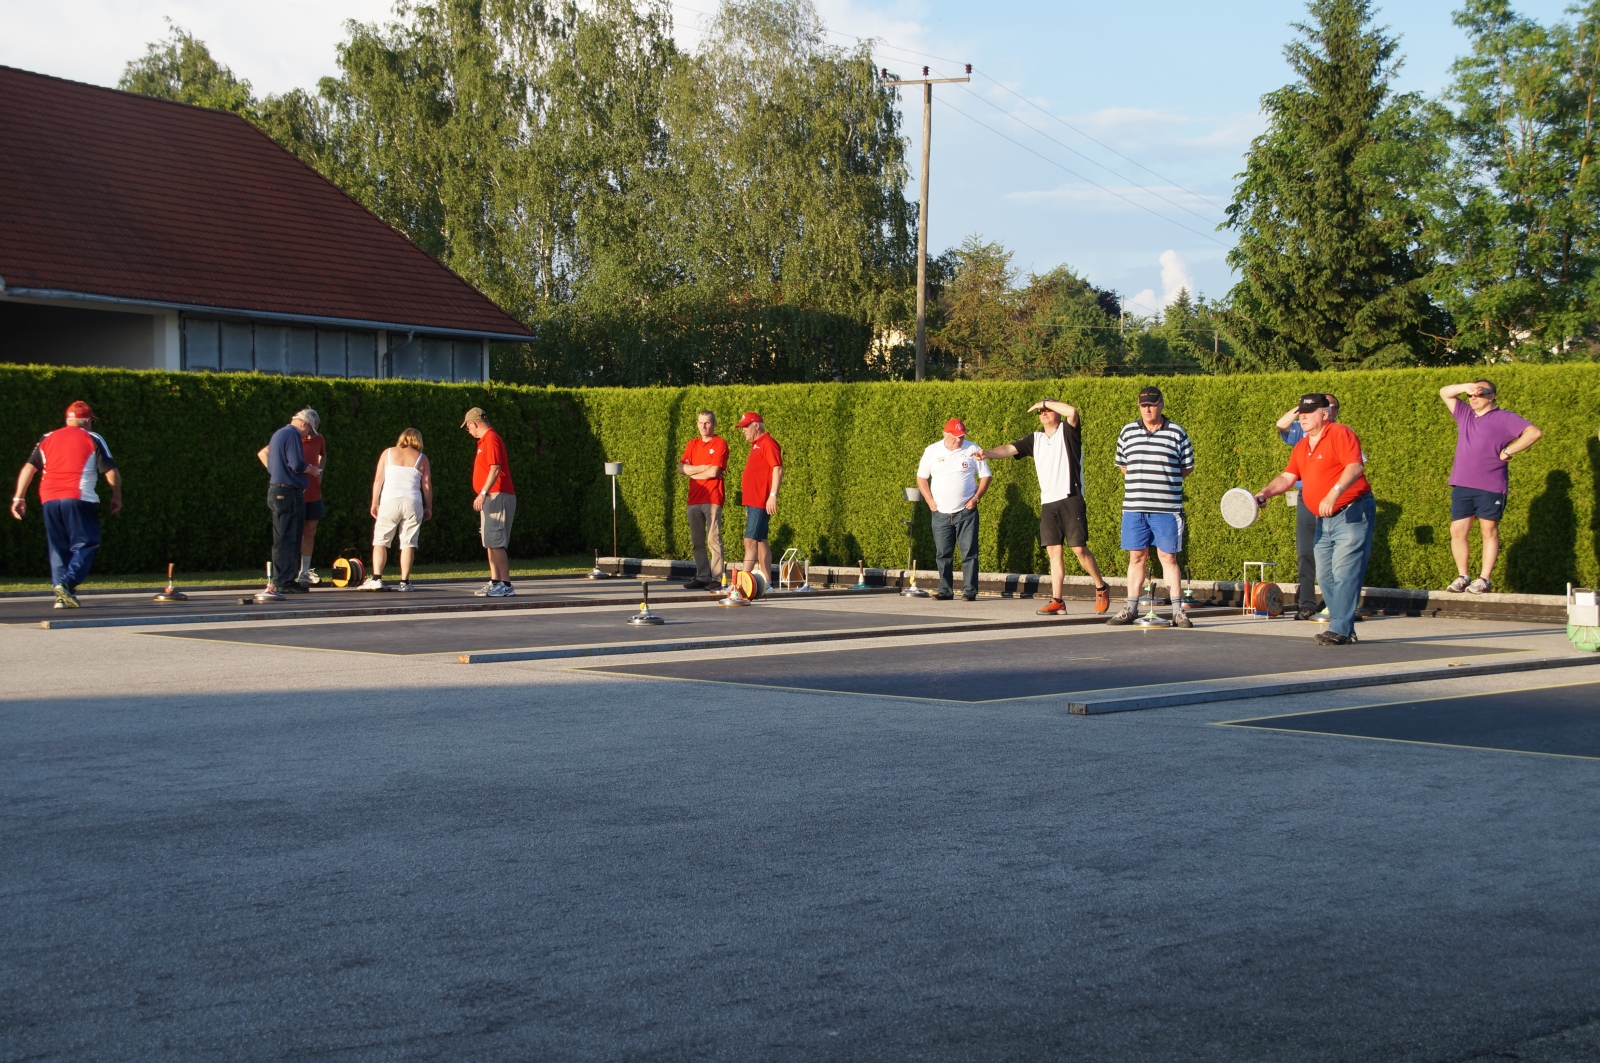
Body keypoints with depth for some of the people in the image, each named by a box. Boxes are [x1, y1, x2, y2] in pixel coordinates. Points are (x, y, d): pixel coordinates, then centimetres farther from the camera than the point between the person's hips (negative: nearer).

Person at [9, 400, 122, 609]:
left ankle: (62, 596, 8)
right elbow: (111, 472, 1)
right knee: (86, 544, 0)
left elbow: (29, 468, 9)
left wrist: (19, 497, 9)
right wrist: (117, 497, 12)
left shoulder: (47, 438, 16)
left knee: (58, 546, 12)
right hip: (79, 498, -4)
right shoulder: (93, 439, 6)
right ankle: (67, 584, -20)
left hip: (49, 499, 4)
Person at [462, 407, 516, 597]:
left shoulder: (491, 439, -12)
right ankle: (495, 582, 15)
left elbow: (495, 469, -22)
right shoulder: (485, 440, 19)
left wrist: (483, 493, -27)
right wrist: (484, 495, 23)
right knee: (490, 543, 11)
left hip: (497, 496, -11)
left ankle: (505, 585, -16)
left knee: (496, 543, -13)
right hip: (491, 498, 11)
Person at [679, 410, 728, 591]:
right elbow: (681, 467, 4)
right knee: (697, 542, 5)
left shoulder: (720, 443, -1)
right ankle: (701, 577, 9)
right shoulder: (693, 444, 17)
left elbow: (714, 472, -12)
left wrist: (693, 472, 0)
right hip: (694, 500, 6)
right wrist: (705, 467, -6)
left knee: (714, 540, -9)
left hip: (712, 499, -6)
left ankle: (716, 579, -10)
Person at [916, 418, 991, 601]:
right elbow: (921, 477, 11)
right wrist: (930, 501, 2)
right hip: (941, 513, 2)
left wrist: (976, 498, -5)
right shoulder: (932, 451, 5)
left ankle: (970, 591, -1)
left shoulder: (972, 450, 0)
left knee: (969, 553, -4)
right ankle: (945, 591, 12)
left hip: (966, 512, -2)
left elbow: (986, 476, 5)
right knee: (943, 554, 5)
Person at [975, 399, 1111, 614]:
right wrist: (987, 453, -12)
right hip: (1047, 502, 5)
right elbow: (1010, 449, 6)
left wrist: (1045, 402, -6)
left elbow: (1072, 411, -18)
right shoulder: (1035, 439, 16)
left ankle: (1101, 588, 10)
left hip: (1070, 498, -5)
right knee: (1054, 551, 2)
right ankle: (1057, 601, 3)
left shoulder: (1067, 431, 2)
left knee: (1079, 548, -8)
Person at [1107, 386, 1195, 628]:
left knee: (1168, 557, -1)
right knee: (1136, 557, 7)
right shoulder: (1127, 432, 10)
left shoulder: (1177, 433, 2)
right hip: (1134, 507, 3)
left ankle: (1178, 611, 2)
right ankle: (1130, 610, 12)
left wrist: (1164, 478, 1)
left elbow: (1187, 467, 9)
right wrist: (1140, 480, 10)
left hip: (1167, 508, -2)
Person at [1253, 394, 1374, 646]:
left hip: (1353, 513, -9)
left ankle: (1340, 630, -14)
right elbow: (1287, 477, 12)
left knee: (1344, 572, -13)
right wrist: (1263, 495, -5)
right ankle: (1344, 627, 13)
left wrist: (1334, 493, -34)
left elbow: (1355, 466, -23)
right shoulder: (1301, 447, 15)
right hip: (1324, 520, 9)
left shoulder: (1340, 434, -11)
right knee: (1325, 575, 7)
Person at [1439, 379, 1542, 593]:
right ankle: (1462, 576, 9)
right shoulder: (1464, 414, 18)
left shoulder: (1504, 418, 1)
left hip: (1491, 488, -5)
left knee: (1489, 532, 0)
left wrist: (1508, 451, -10)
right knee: (1457, 531, 1)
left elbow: (1534, 432, -8)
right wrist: (1465, 387, -1)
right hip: (1461, 486, 5)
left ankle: (1485, 579, 2)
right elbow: (1444, 392, 18)